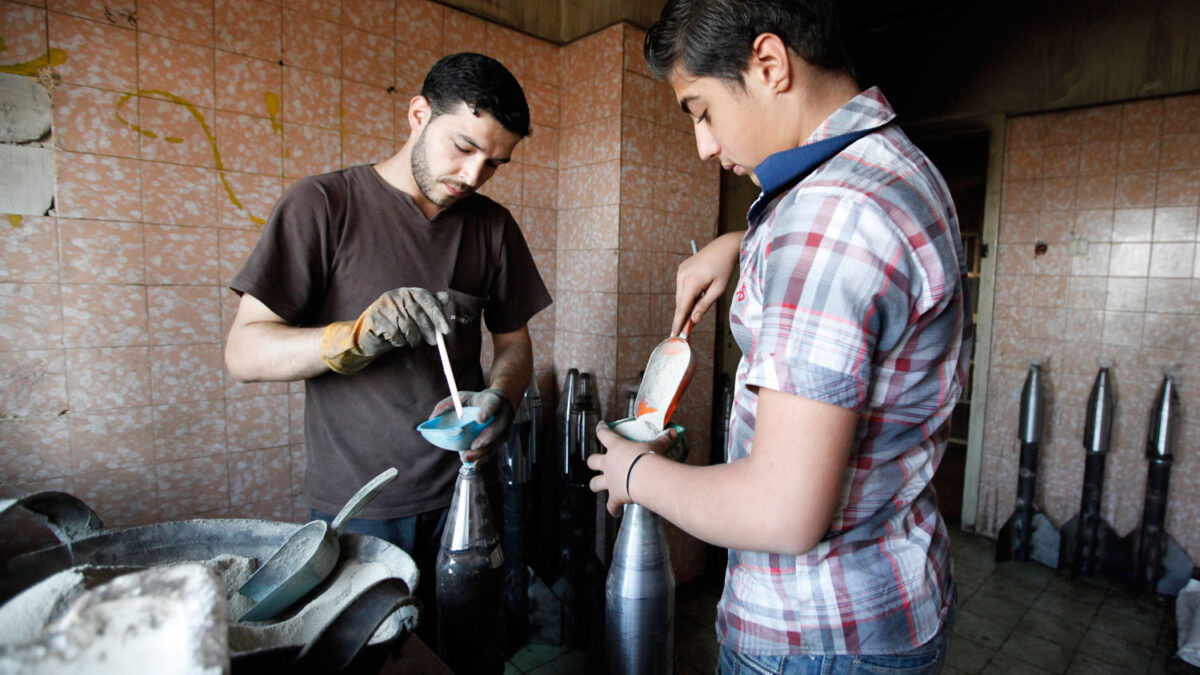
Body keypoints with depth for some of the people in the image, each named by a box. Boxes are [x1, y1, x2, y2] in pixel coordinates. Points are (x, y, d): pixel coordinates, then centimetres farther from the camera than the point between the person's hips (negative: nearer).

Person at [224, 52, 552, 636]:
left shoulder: (493, 225, 5)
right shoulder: (322, 204, -7)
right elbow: (243, 352, -10)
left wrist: (500, 397, -12)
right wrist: (356, 337, -28)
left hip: (460, 492, 3)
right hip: (354, 504, -2)